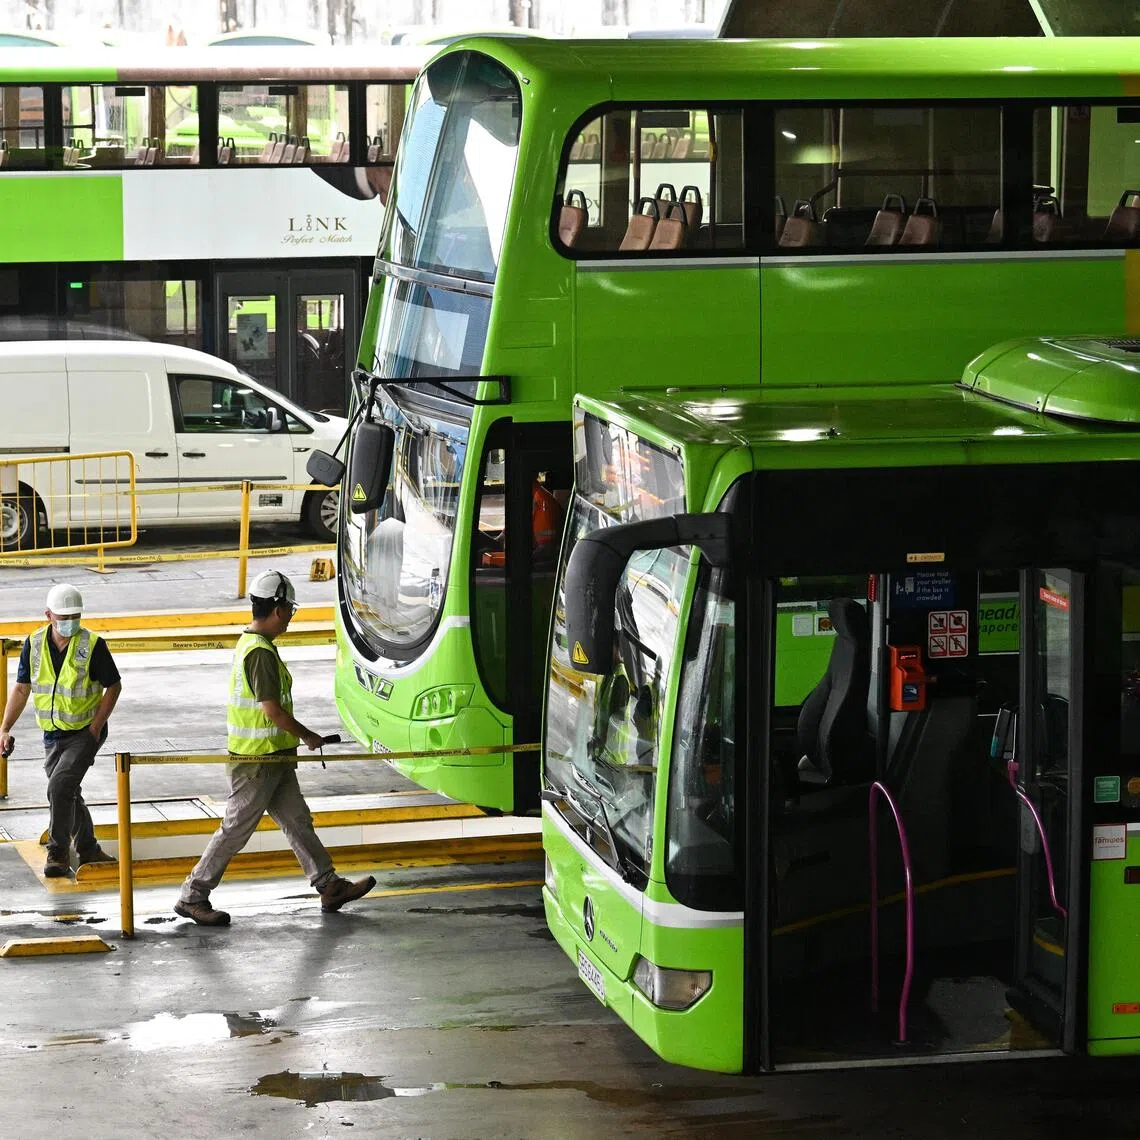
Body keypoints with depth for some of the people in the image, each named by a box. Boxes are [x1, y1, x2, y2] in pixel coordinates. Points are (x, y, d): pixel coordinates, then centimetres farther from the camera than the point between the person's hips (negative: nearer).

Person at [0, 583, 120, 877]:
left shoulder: (92, 645, -14)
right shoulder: (34, 644, -2)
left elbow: (113, 686, -5)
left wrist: (96, 726, -12)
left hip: (85, 733, -5)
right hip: (53, 734, 5)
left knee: (59, 786, -20)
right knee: (69, 794, 14)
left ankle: (58, 852, -8)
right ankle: (88, 849, 32)